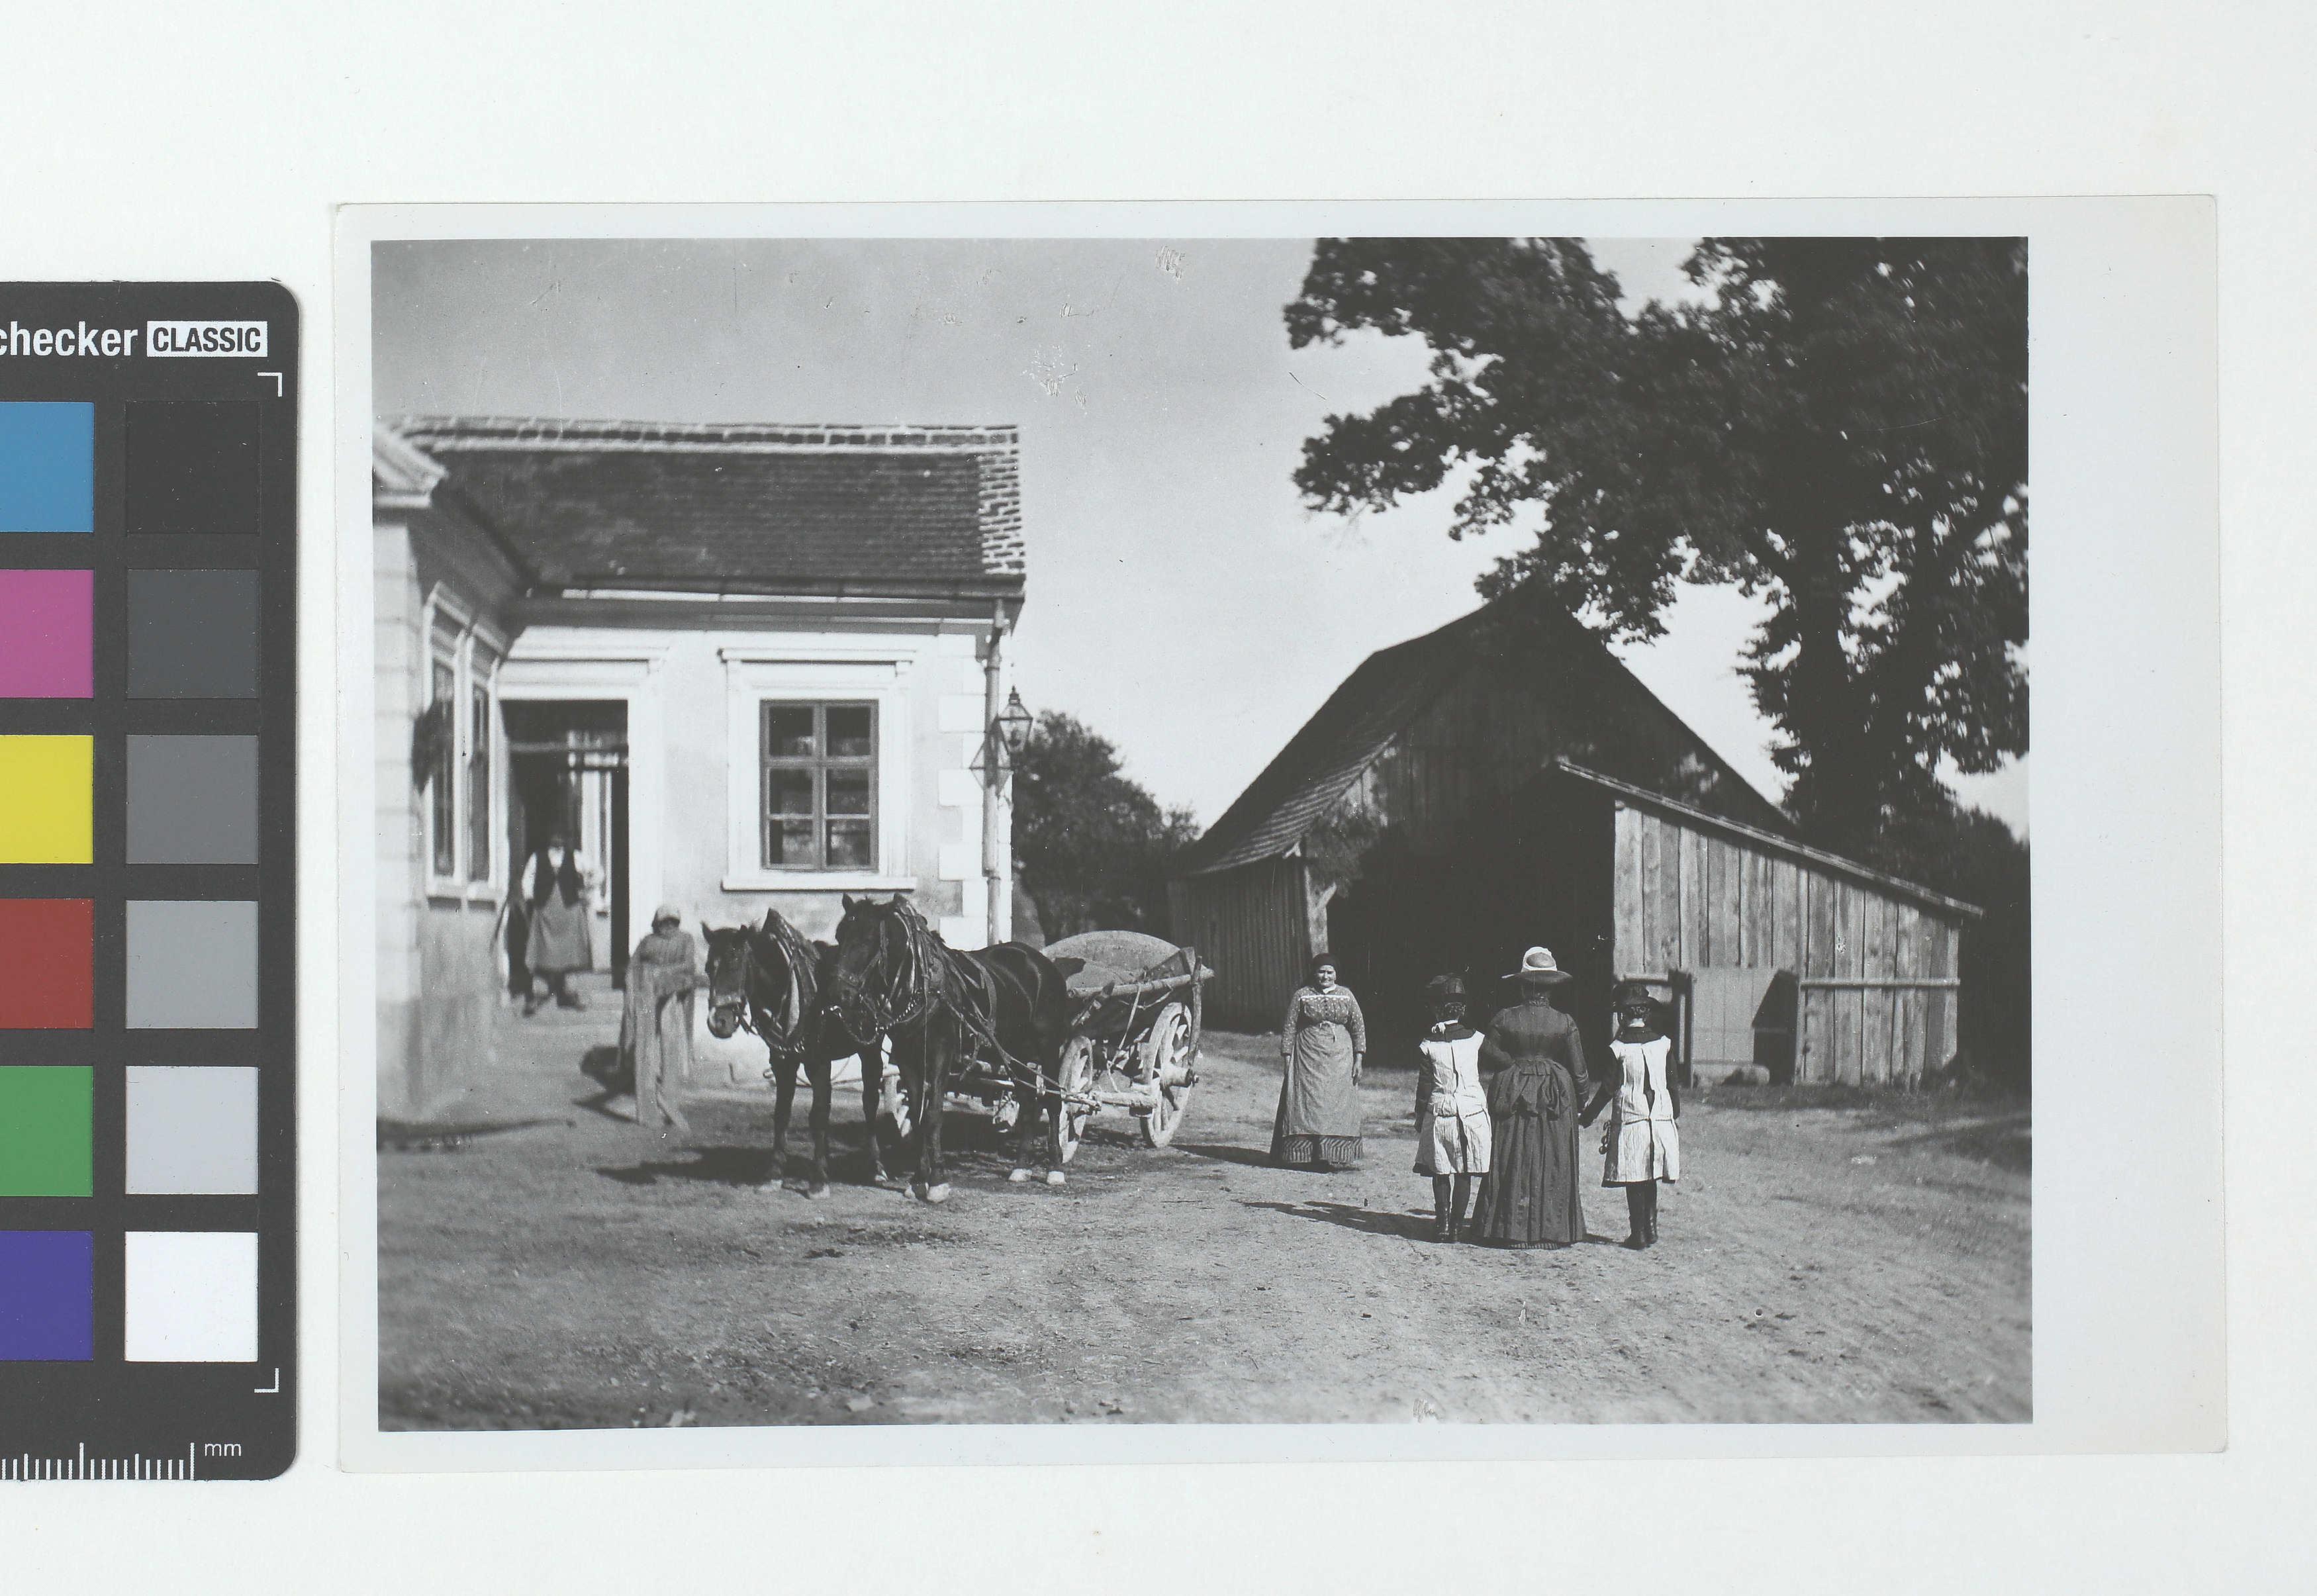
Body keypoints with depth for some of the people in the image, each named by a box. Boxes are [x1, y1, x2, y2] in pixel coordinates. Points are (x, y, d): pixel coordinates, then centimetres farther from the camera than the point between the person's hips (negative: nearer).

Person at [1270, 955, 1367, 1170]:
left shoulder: (1346, 996, 7)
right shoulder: (1301, 996, 2)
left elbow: (1359, 1028, 8)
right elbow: (1289, 1028, 4)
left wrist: (1358, 1060, 1)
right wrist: (1287, 1060, -2)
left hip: (1340, 1058, 1)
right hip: (1307, 1059, -1)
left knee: (1338, 1106, -2)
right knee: (1306, 1104, -4)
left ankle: (1335, 1157, 0)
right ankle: (1302, 1154, -1)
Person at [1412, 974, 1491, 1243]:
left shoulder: (1428, 1045, -3)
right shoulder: (1476, 1040, -2)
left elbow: (1424, 1087, 1)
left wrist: (1420, 1119, 9)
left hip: (1438, 1112, 0)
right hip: (1472, 1110, 0)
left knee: (1441, 1174, 9)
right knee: (1464, 1175, 5)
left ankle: (1442, 1223, 5)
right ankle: (1456, 1225, 5)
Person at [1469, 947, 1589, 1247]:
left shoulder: (1505, 1020, -6)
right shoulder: (1565, 1023, -4)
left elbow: (1487, 1058, -9)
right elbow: (1579, 1068, -2)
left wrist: (1515, 1064, 5)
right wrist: (1580, 1100, 11)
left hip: (1514, 1096, 0)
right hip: (1557, 1098, 0)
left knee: (1514, 1166, 6)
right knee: (1554, 1166, 6)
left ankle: (1513, 1228, 6)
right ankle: (1553, 1230, 7)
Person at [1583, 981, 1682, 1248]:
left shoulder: (1618, 1048, -8)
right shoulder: (1663, 1043, 2)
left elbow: (1609, 1089, -6)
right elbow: (1673, 1084, 7)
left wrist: (1588, 1116, 5)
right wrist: (1675, 1116, 18)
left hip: (1629, 1119, -3)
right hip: (1661, 1117, 3)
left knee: (1634, 1181, 2)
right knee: (1650, 1180, 15)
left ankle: (1639, 1234, 2)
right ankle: (1651, 1229, 16)